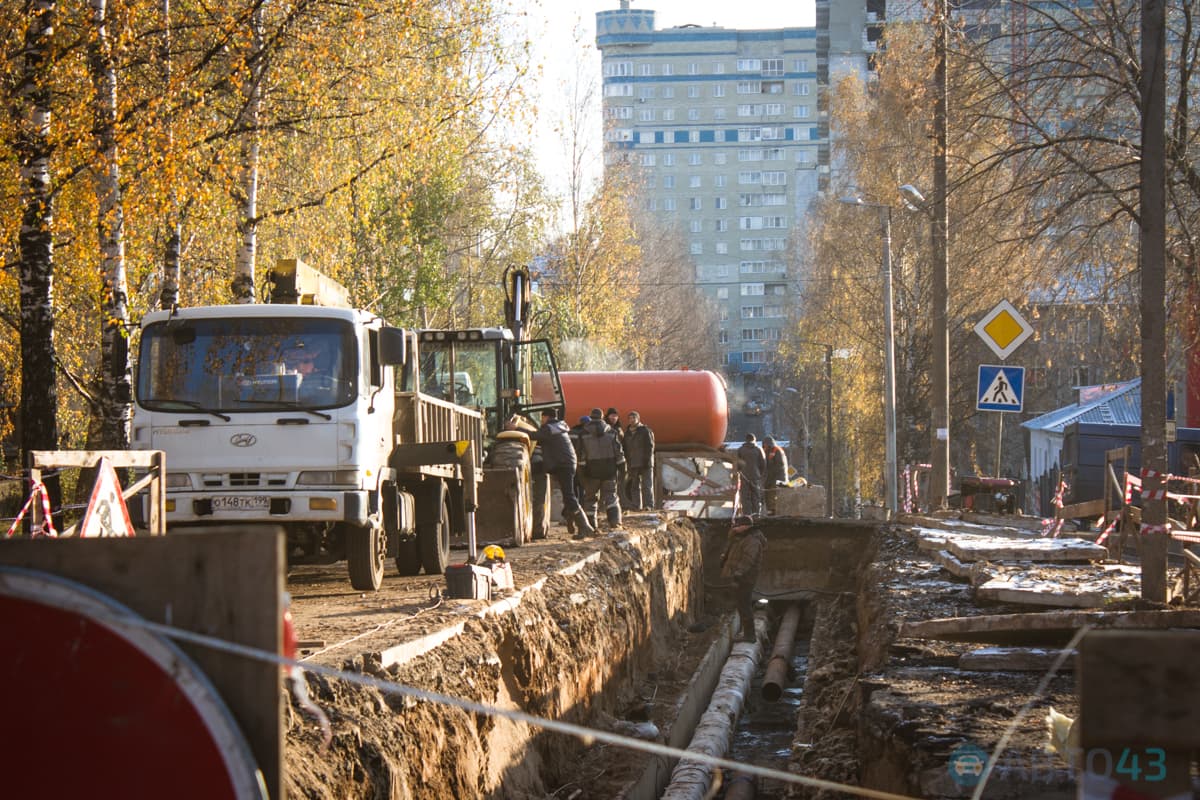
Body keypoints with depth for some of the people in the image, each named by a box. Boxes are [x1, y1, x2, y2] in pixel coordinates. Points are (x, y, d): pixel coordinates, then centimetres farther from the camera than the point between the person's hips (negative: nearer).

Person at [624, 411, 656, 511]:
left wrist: (647, 460, -14)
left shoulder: (646, 431, -1)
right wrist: (627, 461, 9)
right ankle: (635, 505, 4)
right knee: (634, 486, 3)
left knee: (647, 485, -6)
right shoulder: (627, 433, 16)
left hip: (645, 463, -5)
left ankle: (648, 505, -8)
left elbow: (650, 446, -6)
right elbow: (625, 449, 20)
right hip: (633, 464, 5)